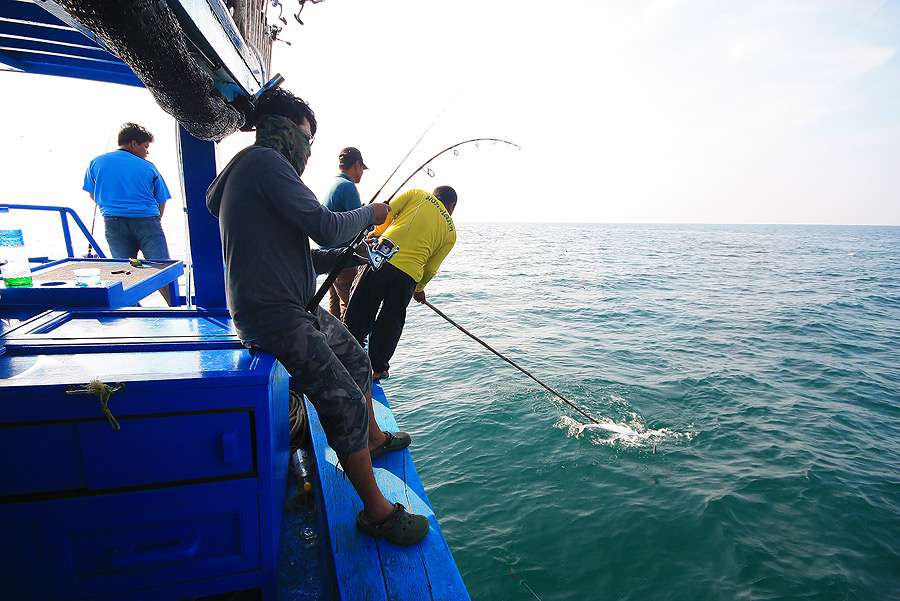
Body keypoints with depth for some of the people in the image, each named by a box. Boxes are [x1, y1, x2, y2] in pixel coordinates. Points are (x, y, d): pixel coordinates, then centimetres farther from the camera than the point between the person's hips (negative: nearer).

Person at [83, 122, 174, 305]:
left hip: (113, 222, 3)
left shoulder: (96, 163, 11)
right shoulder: (148, 167, 4)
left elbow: (93, 196, 19)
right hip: (146, 220, -2)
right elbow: (161, 201, 7)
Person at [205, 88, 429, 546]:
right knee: (345, 402, -13)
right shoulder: (265, 161, -12)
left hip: (295, 306, 11)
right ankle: (377, 512, 2)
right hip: (271, 315, -11)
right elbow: (324, 227, -20)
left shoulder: (260, 167, 21)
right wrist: (370, 214, -2)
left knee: (356, 360, 21)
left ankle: (373, 439, 41)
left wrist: (341, 256, 11)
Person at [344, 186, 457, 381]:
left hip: (382, 260, 0)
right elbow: (431, 269, 15)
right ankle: (377, 369, 28)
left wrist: (377, 234, 24)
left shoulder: (417, 194, 13)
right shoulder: (451, 231, 15)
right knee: (390, 324, 18)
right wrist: (419, 289, 32)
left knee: (358, 314, 12)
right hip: (408, 276, 1)